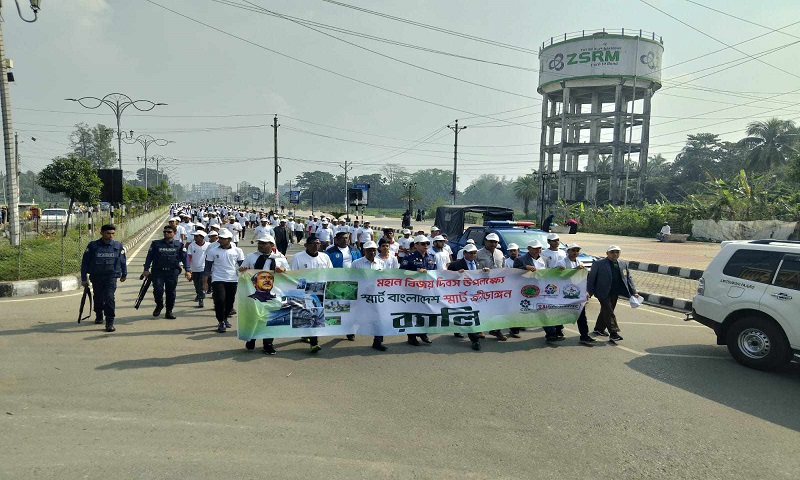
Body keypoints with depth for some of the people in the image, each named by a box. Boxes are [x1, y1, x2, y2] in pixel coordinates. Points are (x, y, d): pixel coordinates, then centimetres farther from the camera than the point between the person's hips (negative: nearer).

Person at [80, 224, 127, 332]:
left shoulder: (118, 246, 0)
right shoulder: (92, 246, -3)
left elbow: (123, 261, 13)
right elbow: (85, 262, 2)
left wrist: (124, 274, 23)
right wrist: (84, 278, 3)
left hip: (111, 277, -1)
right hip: (96, 277, 1)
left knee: (109, 297, -16)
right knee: (98, 298, 16)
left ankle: (110, 322, -11)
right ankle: (98, 316, 43)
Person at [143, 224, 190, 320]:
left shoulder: (179, 245, 5)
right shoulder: (156, 244, 5)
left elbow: (184, 258, 3)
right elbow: (149, 257, 8)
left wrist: (187, 270, -5)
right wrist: (146, 269, 2)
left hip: (172, 273, 0)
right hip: (158, 272, 0)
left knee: (171, 292, 5)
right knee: (158, 290, -13)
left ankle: (169, 311, 19)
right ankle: (159, 305, 16)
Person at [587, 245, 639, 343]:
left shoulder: (623, 264, 10)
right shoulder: (598, 264, -7)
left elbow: (628, 278, 14)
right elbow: (591, 278, -6)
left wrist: (634, 292, 6)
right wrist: (589, 292, -12)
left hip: (615, 293, 6)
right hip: (603, 293, -6)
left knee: (606, 311, 15)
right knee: (609, 312, -9)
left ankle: (599, 329, 30)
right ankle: (613, 333, -9)